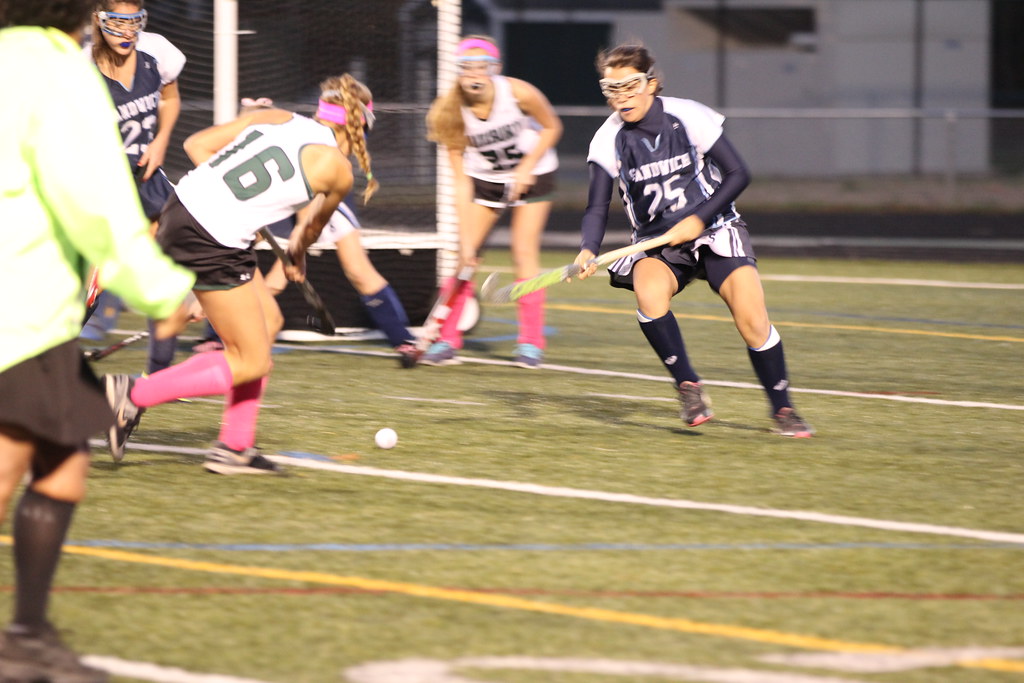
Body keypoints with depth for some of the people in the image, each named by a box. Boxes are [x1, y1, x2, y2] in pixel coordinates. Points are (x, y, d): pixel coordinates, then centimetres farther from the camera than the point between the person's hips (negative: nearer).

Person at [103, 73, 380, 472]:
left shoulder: (275, 118, 12)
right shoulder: (337, 169, -3)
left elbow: (197, 144, 10)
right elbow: (315, 226, 17)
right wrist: (297, 255, 38)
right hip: (210, 242, -8)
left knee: (268, 322, 20)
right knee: (252, 363, 3)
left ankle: (235, 447, 24)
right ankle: (134, 394, -2)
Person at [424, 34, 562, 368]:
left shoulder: (518, 93, -27)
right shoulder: (454, 112, -23)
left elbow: (551, 127, -7)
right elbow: (461, 180, -20)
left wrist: (526, 168, -19)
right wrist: (466, 238, -23)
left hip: (532, 174, -2)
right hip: (484, 178, 2)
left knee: (525, 252, -10)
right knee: (463, 254, -6)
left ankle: (531, 341, -1)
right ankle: (447, 340, 2)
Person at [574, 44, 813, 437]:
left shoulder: (689, 117, -12)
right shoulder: (608, 140, -6)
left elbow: (737, 175, -8)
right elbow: (597, 208, -6)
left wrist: (698, 220, -18)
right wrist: (588, 251, -25)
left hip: (715, 230, -1)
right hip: (656, 243, 1)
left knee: (751, 319, -18)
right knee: (649, 291, -33)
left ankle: (781, 409, 1)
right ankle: (689, 387, -19)